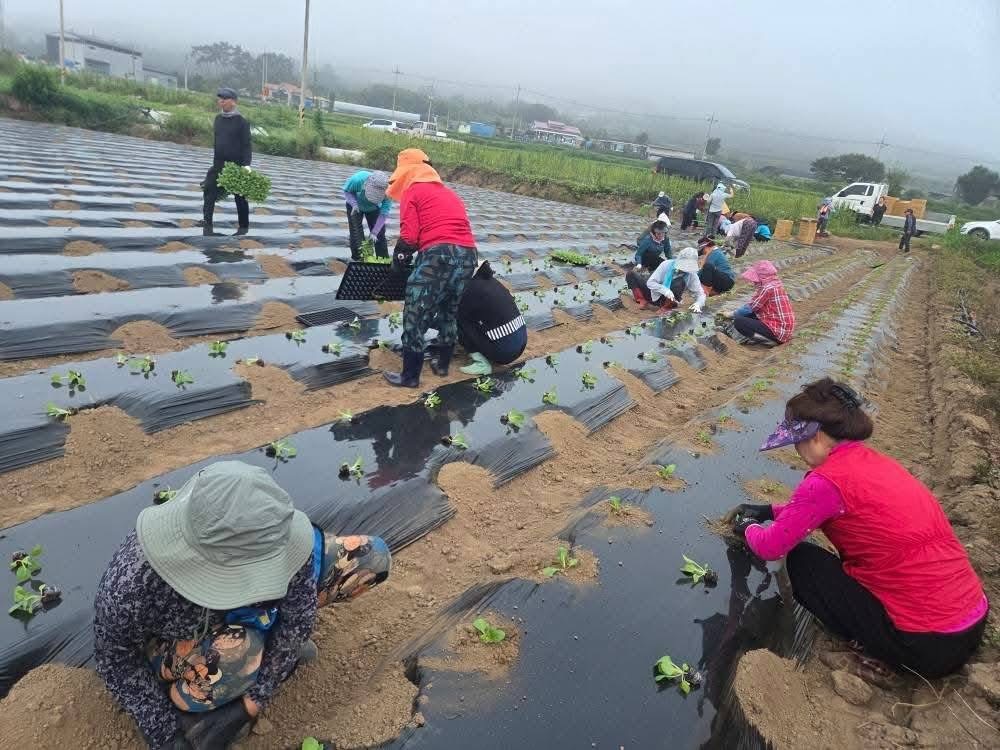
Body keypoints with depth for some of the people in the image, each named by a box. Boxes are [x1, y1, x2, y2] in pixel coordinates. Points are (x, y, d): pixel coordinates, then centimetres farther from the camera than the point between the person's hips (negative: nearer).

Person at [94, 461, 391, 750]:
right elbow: (115, 659, -19)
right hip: (179, 641, -3)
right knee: (237, 649, -41)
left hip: (245, 614, 3)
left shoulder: (273, 537, -35)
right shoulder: (132, 586, -40)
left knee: (371, 555, -11)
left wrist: (249, 704, -20)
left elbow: (299, 612, -20)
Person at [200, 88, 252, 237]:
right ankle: (207, 226, -8)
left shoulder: (241, 121, -8)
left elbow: (246, 145, -10)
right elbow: (216, 141, 16)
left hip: (236, 165, -5)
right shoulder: (218, 118, 9)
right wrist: (215, 163, 17)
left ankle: (243, 226, 22)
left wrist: (246, 165, -19)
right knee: (210, 194, -8)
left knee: (240, 197, 7)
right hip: (219, 165, 5)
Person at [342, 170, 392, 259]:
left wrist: (374, 232, -32)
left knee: (380, 234, -1)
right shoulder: (357, 179, -40)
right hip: (355, 206, -1)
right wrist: (354, 204, -35)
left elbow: (384, 214, -29)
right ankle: (358, 260, 1)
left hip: (374, 208, 1)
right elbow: (346, 191, -18)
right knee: (356, 233, -9)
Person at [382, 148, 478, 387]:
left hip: (439, 255, -8)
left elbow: (409, 237, -5)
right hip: (468, 255, 8)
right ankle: (442, 363, 34)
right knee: (449, 311, 23)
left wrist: (399, 261, 11)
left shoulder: (412, 191, 6)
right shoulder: (449, 193, 29)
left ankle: (410, 375, 7)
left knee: (415, 316, 2)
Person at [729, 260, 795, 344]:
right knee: (747, 316, 20)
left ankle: (768, 340, -15)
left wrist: (733, 314, 3)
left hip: (778, 331, -10)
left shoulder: (768, 288, -16)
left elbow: (751, 307, -11)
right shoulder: (773, 284, 12)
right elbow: (752, 305, 15)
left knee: (738, 322, -12)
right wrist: (736, 313, 13)